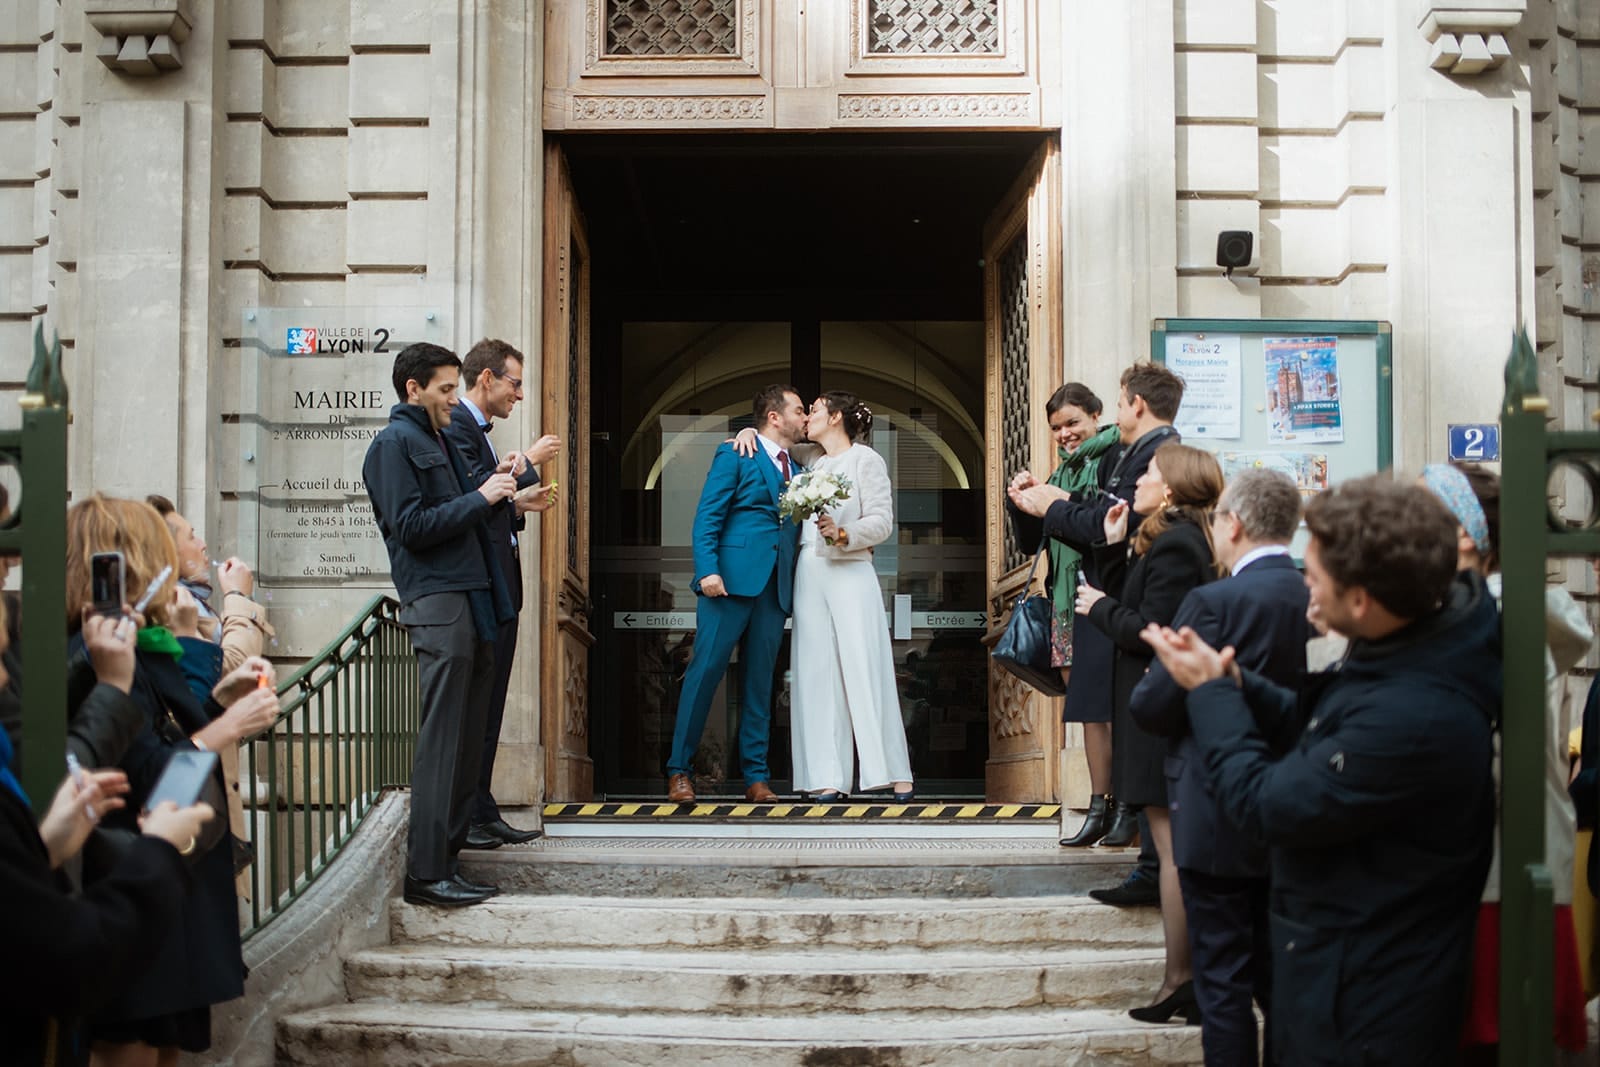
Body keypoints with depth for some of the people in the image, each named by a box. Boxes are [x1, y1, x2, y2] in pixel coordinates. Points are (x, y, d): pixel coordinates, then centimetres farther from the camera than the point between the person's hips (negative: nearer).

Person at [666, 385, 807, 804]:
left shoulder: (796, 471, 21)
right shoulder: (735, 455, 2)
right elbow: (707, 517, -6)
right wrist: (707, 570, -17)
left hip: (773, 589, 6)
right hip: (731, 580, -6)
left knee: (760, 682, 6)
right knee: (705, 671, -7)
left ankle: (755, 777, 8)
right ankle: (679, 771, -1)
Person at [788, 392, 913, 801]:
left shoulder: (865, 460, 2)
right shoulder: (813, 465, 19)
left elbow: (882, 521, -5)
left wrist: (842, 533, -21)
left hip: (851, 574, -6)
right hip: (809, 575, 6)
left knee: (866, 672, -9)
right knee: (817, 674, -2)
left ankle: (897, 777, -6)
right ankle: (828, 778, -3)